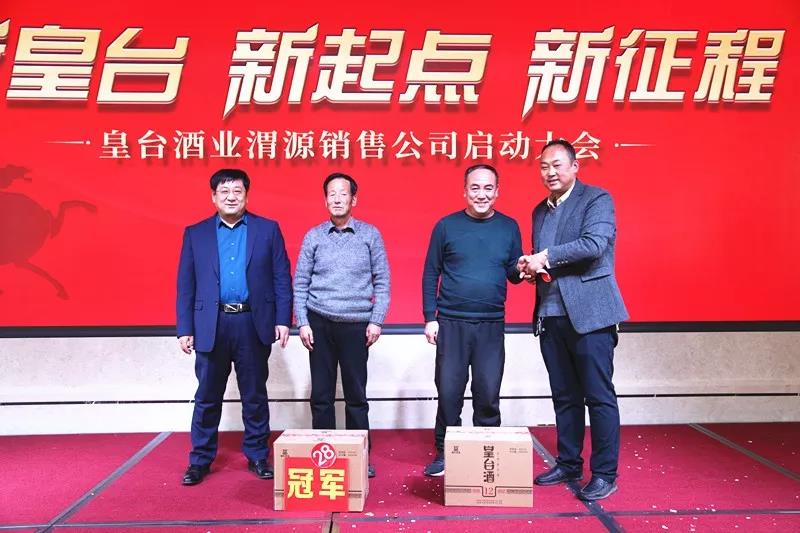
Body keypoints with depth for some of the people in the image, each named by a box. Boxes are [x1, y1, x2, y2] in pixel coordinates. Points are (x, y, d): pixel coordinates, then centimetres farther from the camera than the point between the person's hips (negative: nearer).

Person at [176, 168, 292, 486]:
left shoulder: (268, 230, 5)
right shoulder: (195, 234, 8)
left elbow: (282, 278, 2)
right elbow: (185, 285, 6)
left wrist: (283, 320, -5)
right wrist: (185, 328, 1)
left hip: (254, 324, 0)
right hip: (211, 326, 1)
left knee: (255, 395, 10)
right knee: (207, 397, 9)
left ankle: (257, 456, 24)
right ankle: (200, 459, 24)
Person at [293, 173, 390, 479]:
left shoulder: (370, 235, 3)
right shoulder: (313, 236, 5)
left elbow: (382, 281, 3)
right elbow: (300, 283, 6)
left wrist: (376, 321, -3)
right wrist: (302, 323, -1)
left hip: (357, 325, -1)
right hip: (320, 323, 1)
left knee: (356, 395, 6)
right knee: (321, 395, 6)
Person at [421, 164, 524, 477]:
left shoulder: (509, 227, 7)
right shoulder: (446, 226, 1)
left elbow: (514, 275, 11)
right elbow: (430, 274, 4)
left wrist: (520, 269, -13)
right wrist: (430, 318, -3)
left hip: (492, 325, 1)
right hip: (451, 323, -1)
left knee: (488, 395, 6)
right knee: (448, 392, 4)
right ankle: (444, 454, 20)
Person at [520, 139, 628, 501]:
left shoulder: (597, 199, -3)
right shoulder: (540, 210, 17)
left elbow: (594, 244, -19)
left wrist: (546, 258, -15)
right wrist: (531, 267, -1)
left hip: (588, 312, -6)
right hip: (550, 315, 7)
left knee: (599, 396, -1)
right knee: (565, 397, 14)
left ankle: (604, 474, 10)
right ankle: (568, 465, 25)